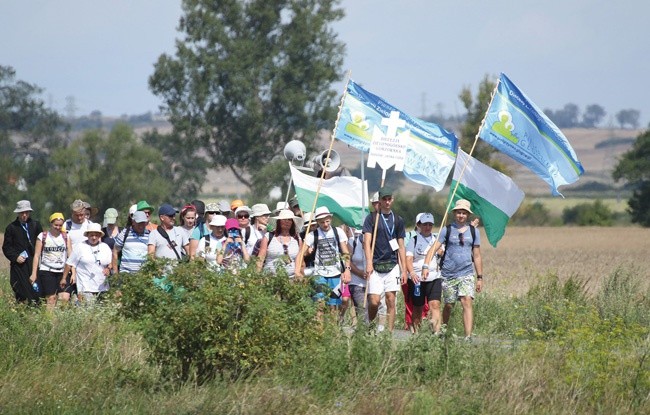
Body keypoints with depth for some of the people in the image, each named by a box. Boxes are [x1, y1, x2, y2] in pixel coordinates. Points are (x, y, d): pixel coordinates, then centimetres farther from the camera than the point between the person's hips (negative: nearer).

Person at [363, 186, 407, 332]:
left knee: (391, 301, -2)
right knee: (374, 301, -9)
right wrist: (369, 263, -19)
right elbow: (367, 242, -6)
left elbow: (401, 247, 14)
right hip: (376, 266, -3)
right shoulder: (372, 218, 2)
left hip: (392, 265, 3)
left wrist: (404, 270, 8)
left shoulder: (398, 220, 12)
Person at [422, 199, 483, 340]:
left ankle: (468, 337, -23)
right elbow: (434, 248, -3)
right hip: (448, 274, 0)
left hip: (466, 273, 0)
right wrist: (426, 266, -17)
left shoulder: (473, 232, 10)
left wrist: (480, 277, 14)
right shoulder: (447, 230, 4)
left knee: (467, 302, -16)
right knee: (449, 305, 9)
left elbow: (477, 256, 15)